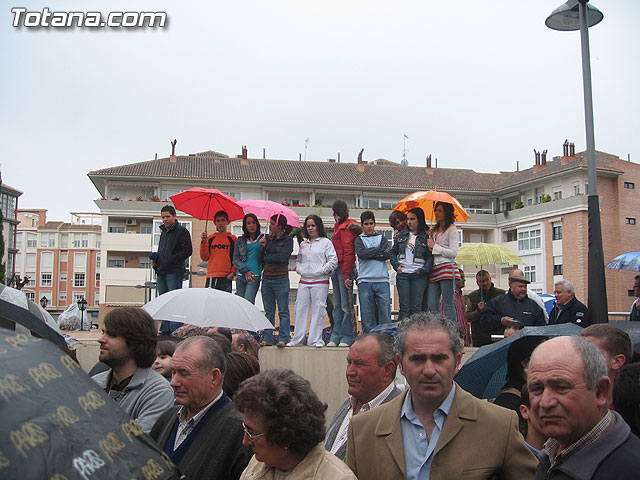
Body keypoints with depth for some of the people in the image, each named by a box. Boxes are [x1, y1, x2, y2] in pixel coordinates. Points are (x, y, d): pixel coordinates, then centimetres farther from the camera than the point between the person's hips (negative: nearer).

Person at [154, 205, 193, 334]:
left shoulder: (182, 231, -4)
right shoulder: (163, 232, 20)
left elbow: (188, 250, -11)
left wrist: (172, 259, -14)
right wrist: (155, 257, 10)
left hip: (174, 272, -8)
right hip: (161, 272, 8)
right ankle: (165, 329, 17)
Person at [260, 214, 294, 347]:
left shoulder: (288, 240, -1)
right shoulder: (268, 238, 13)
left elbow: (282, 257, -14)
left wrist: (266, 257, -4)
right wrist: (263, 245, -10)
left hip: (281, 279, -5)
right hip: (266, 278, 5)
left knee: (283, 311, 0)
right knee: (269, 311, 9)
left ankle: (283, 338, 5)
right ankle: (267, 338, 14)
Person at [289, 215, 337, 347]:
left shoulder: (326, 242, 0)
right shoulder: (303, 244, 15)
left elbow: (333, 261, -6)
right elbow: (298, 260, 23)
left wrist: (320, 271, -9)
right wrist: (299, 270, 4)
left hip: (320, 282, -4)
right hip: (304, 281, 5)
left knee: (318, 310, -2)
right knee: (300, 309, 4)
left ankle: (315, 340, 6)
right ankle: (297, 339, 11)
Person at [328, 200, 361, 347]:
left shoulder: (345, 228, -10)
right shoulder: (338, 227, 18)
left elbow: (348, 253, -15)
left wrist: (346, 276, -18)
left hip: (345, 270, -9)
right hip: (337, 269, 9)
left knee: (346, 305, -4)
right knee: (337, 305, 9)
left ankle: (346, 337, 1)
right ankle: (336, 336, 13)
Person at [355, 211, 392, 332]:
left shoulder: (382, 238, 16)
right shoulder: (359, 239, 11)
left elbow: (388, 254, -1)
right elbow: (361, 253, -9)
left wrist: (369, 254, -4)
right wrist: (379, 249, -2)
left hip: (382, 280, 1)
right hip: (365, 281, -1)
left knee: (385, 312, -2)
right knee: (367, 314, 1)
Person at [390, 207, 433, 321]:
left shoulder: (426, 238, 6)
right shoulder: (401, 235, 14)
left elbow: (430, 257, 1)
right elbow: (393, 252, 16)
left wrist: (423, 270, -12)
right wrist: (396, 265, 0)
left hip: (419, 275, -2)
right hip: (402, 274, 2)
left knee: (416, 307, -3)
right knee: (404, 307, -1)